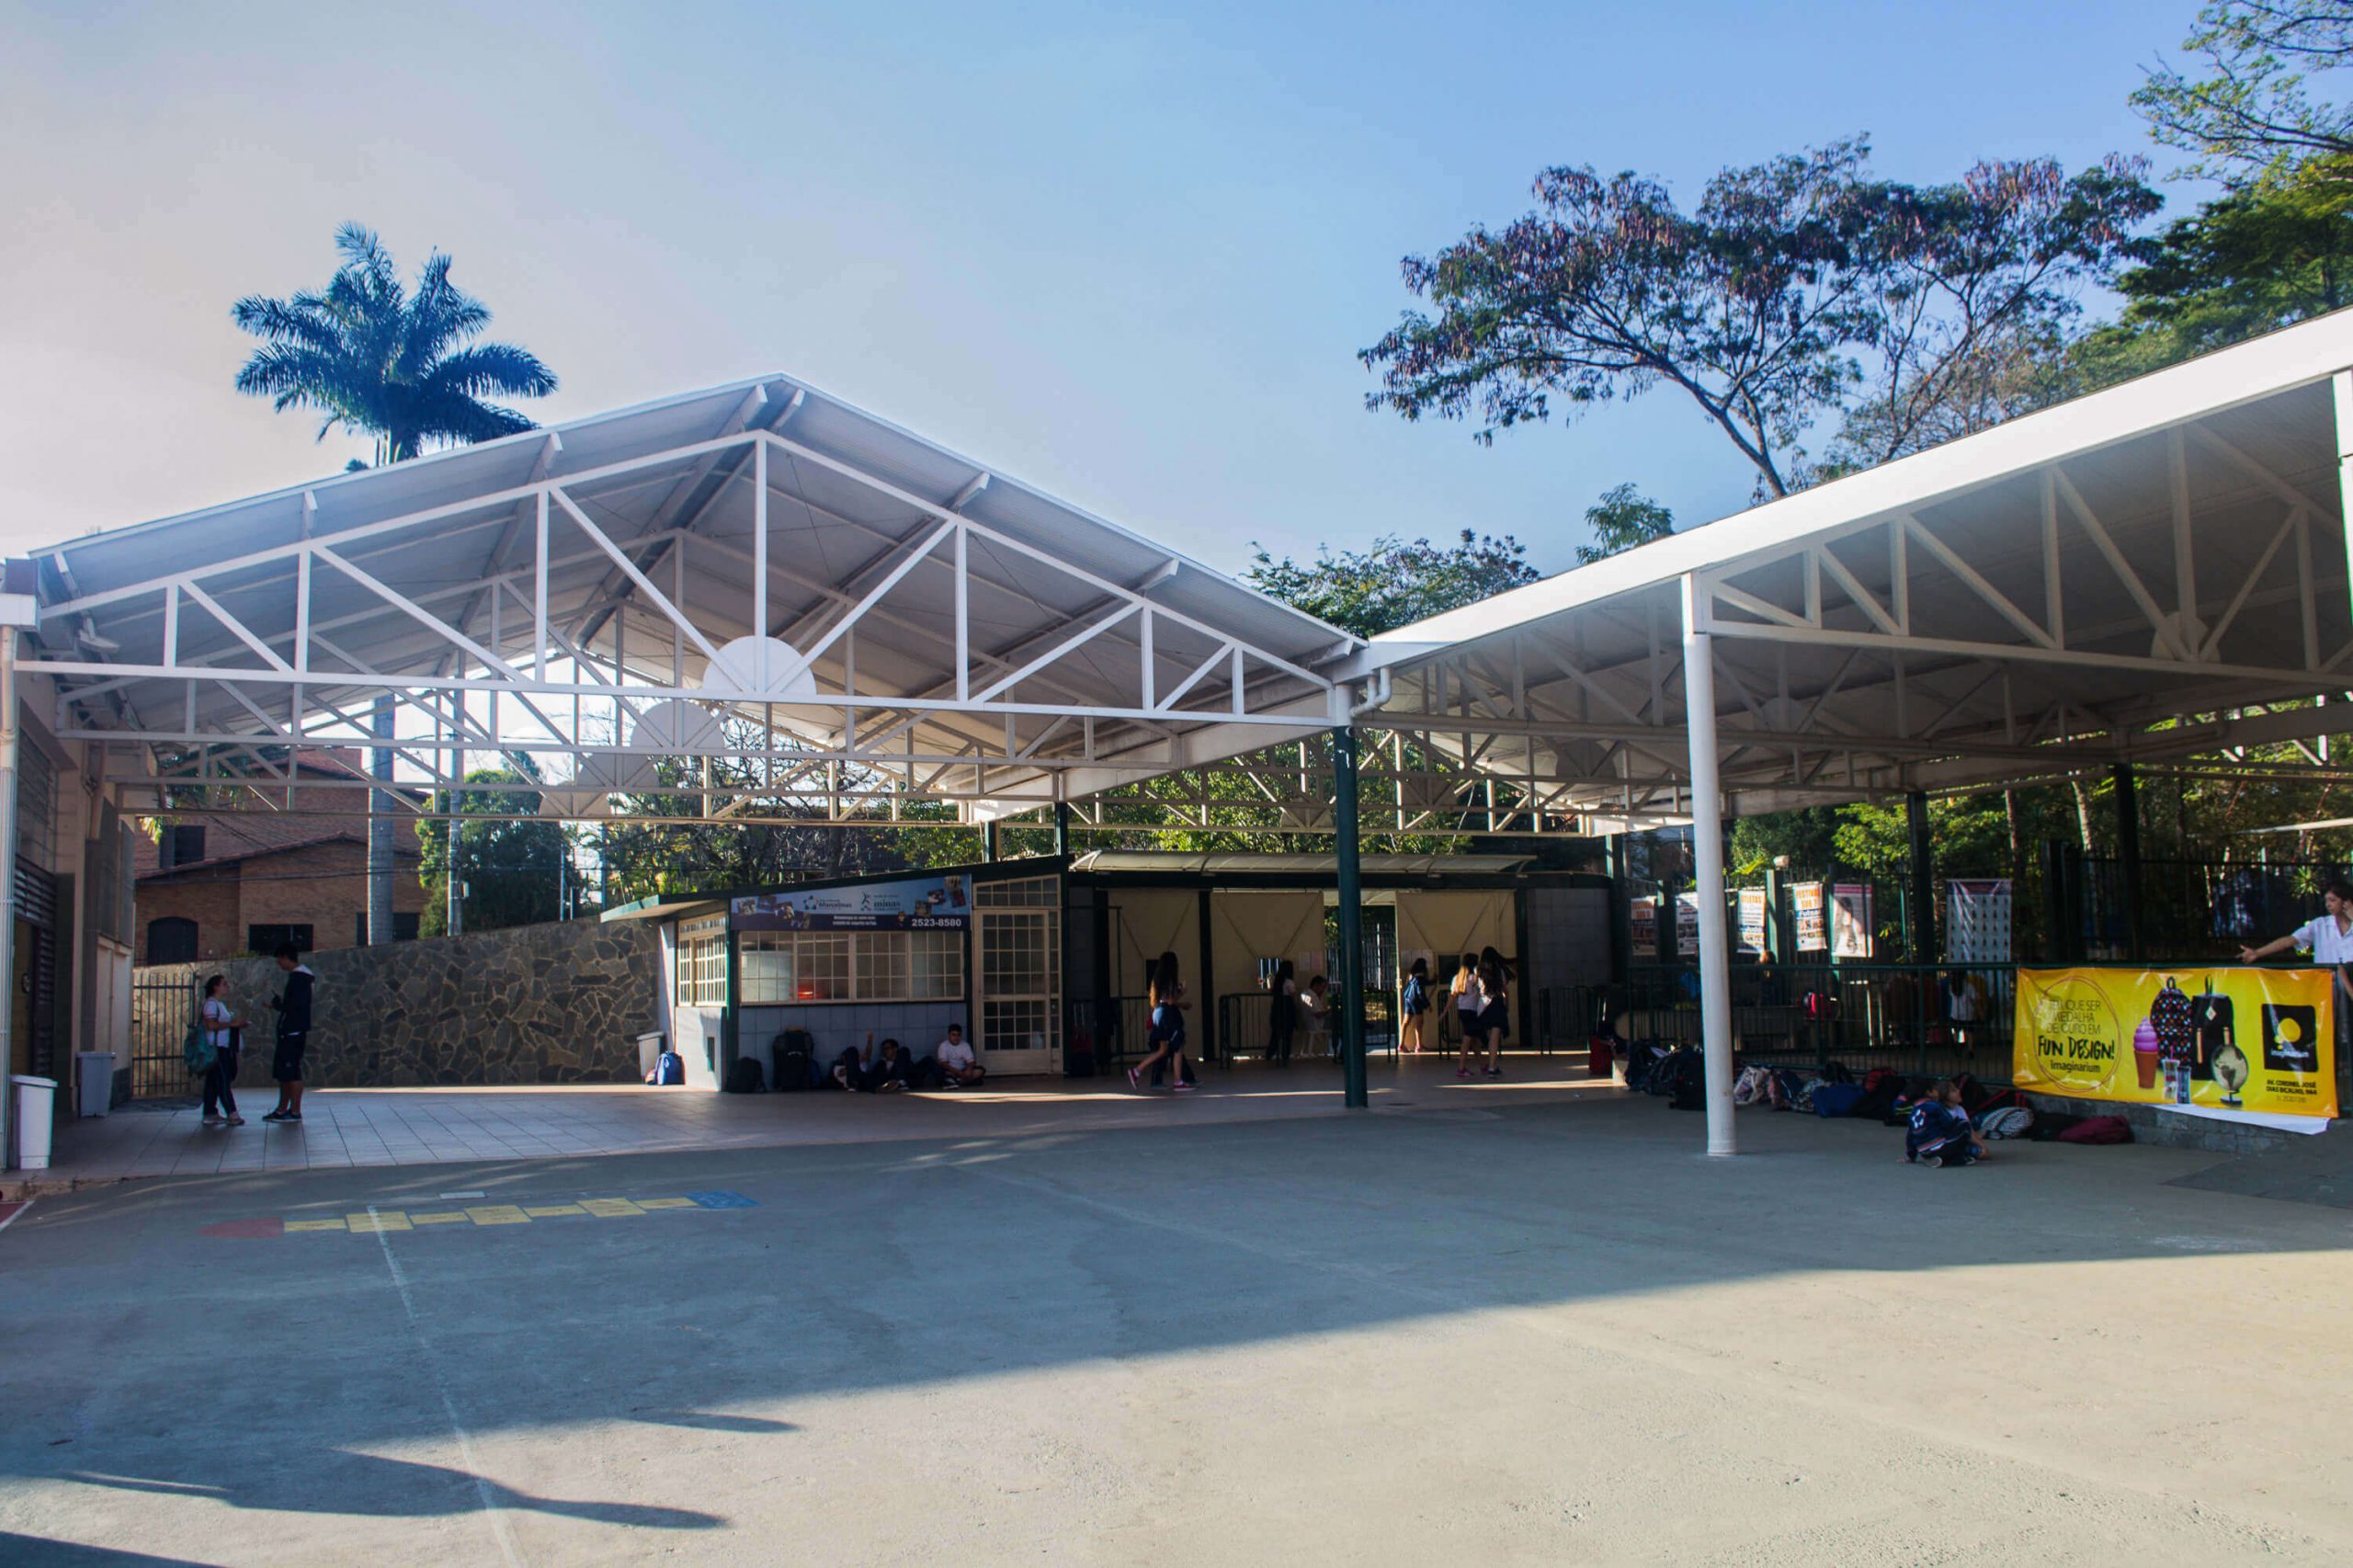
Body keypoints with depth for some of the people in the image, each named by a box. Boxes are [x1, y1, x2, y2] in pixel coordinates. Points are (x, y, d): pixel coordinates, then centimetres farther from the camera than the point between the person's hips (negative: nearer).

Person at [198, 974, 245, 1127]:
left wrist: (237, 1024, 11)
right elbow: (211, 1025, -21)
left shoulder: (220, 1004, 20)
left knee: (213, 1081, 10)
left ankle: (211, 1114, 13)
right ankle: (231, 1114, -12)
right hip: (216, 1047, -10)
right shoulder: (211, 1003, -10)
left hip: (223, 1048, 10)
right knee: (223, 1080, -10)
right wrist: (232, 1023, -17)